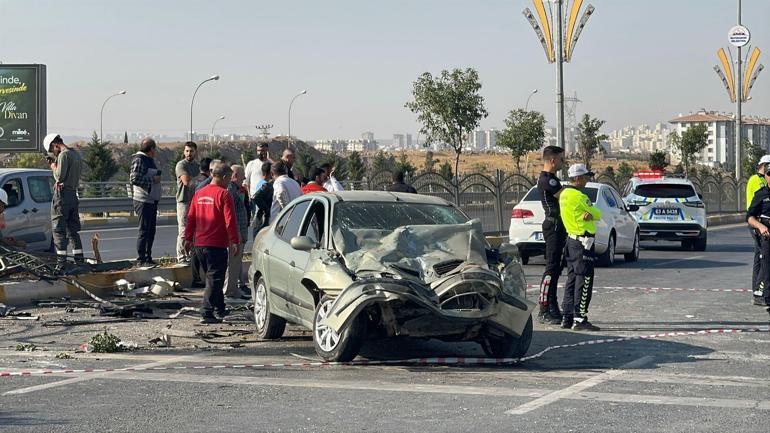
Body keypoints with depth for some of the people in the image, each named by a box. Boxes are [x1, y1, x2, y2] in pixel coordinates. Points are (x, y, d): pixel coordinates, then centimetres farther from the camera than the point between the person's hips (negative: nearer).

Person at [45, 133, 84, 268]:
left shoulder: (63, 155, -13)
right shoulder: (76, 154, 15)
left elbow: (60, 176, -19)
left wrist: (54, 167, -1)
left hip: (62, 194, -9)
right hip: (73, 194, 9)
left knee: (59, 229, -6)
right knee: (73, 230, 13)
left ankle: (61, 262, -10)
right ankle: (79, 260, 13)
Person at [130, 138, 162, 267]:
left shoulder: (150, 160, 18)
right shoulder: (139, 160, -12)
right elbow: (135, 179, -21)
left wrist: (157, 178, 11)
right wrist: (153, 179, -18)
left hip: (152, 200, 10)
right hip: (143, 201, -10)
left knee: (151, 230, 12)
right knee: (144, 230, -8)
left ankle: (148, 258, 19)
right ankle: (141, 259, -6)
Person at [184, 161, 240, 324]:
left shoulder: (199, 194, 11)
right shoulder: (223, 194, -10)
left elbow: (191, 218, 14)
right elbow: (230, 220, -14)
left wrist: (188, 238, 21)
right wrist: (235, 242, -10)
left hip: (199, 244, 7)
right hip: (217, 245, -7)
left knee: (212, 278, 19)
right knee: (214, 280, -4)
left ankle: (219, 309, 28)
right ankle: (207, 313, -11)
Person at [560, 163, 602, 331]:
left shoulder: (564, 194, 10)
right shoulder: (579, 197, -17)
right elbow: (597, 214, -8)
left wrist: (587, 214, -13)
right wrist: (591, 214, 11)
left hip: (571, 239, 10)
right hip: (583, 242, -10)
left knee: (572, 279, 13)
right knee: (584, 280, -8)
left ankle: (567, 318, 16)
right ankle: (579, 319, -9)